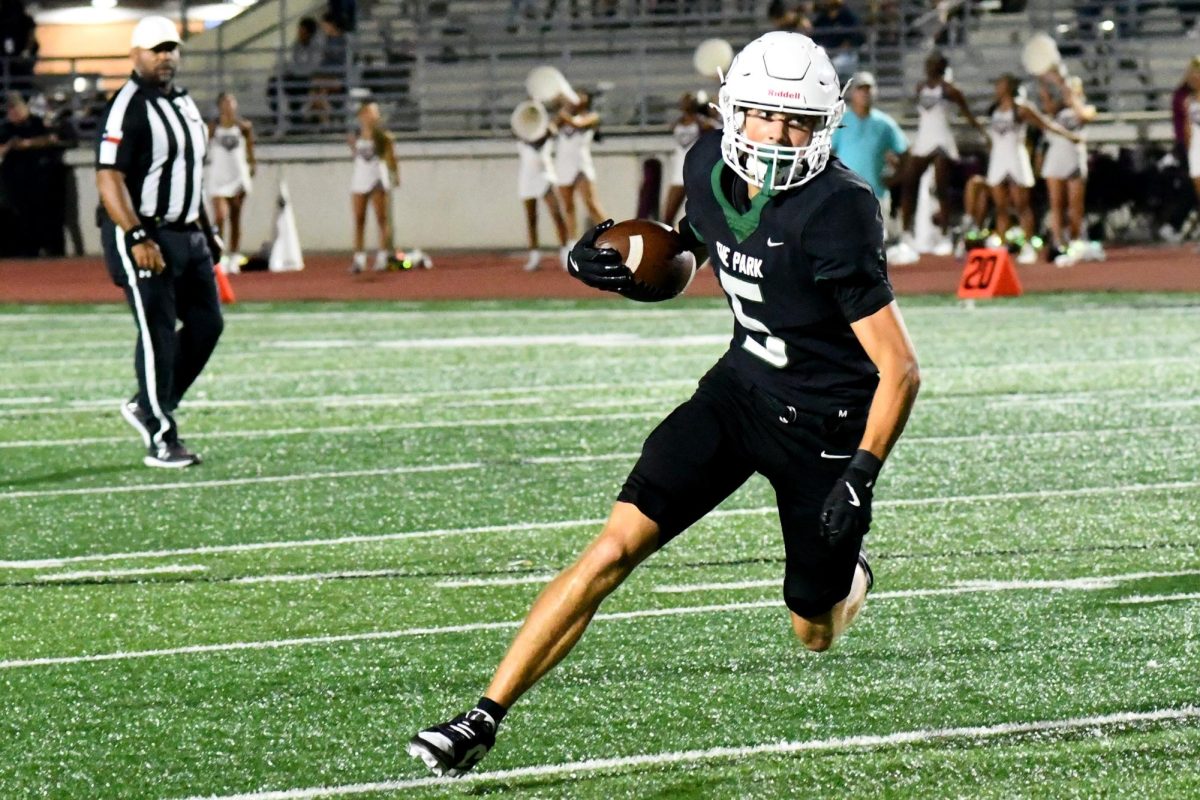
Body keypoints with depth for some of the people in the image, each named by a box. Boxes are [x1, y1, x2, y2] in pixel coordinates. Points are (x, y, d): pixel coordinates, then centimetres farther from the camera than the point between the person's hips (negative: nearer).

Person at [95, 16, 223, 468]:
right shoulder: (129, 108, -14)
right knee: (158, 335, -7)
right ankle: (160, 440, 0)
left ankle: (149, 408, 22)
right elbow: (109, 179, -20)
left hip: (186, 235, 9)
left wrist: (204, 232, 21)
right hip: (143, 236, -9)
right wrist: (137, 239, -27)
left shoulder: (184, 104, 15)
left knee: (206, 323, 9)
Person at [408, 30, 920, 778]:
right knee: (619, 542, -11)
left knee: (812, 634, 9)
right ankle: (484, 718, -11)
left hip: (825, 424, -5)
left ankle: (847, 577, 49)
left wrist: (861, 475, -29)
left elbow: (900, 370, -23)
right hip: (740, 387, 5)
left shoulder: (834, 216, -27)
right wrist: (631, 267, 0)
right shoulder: (711, 167, -8)